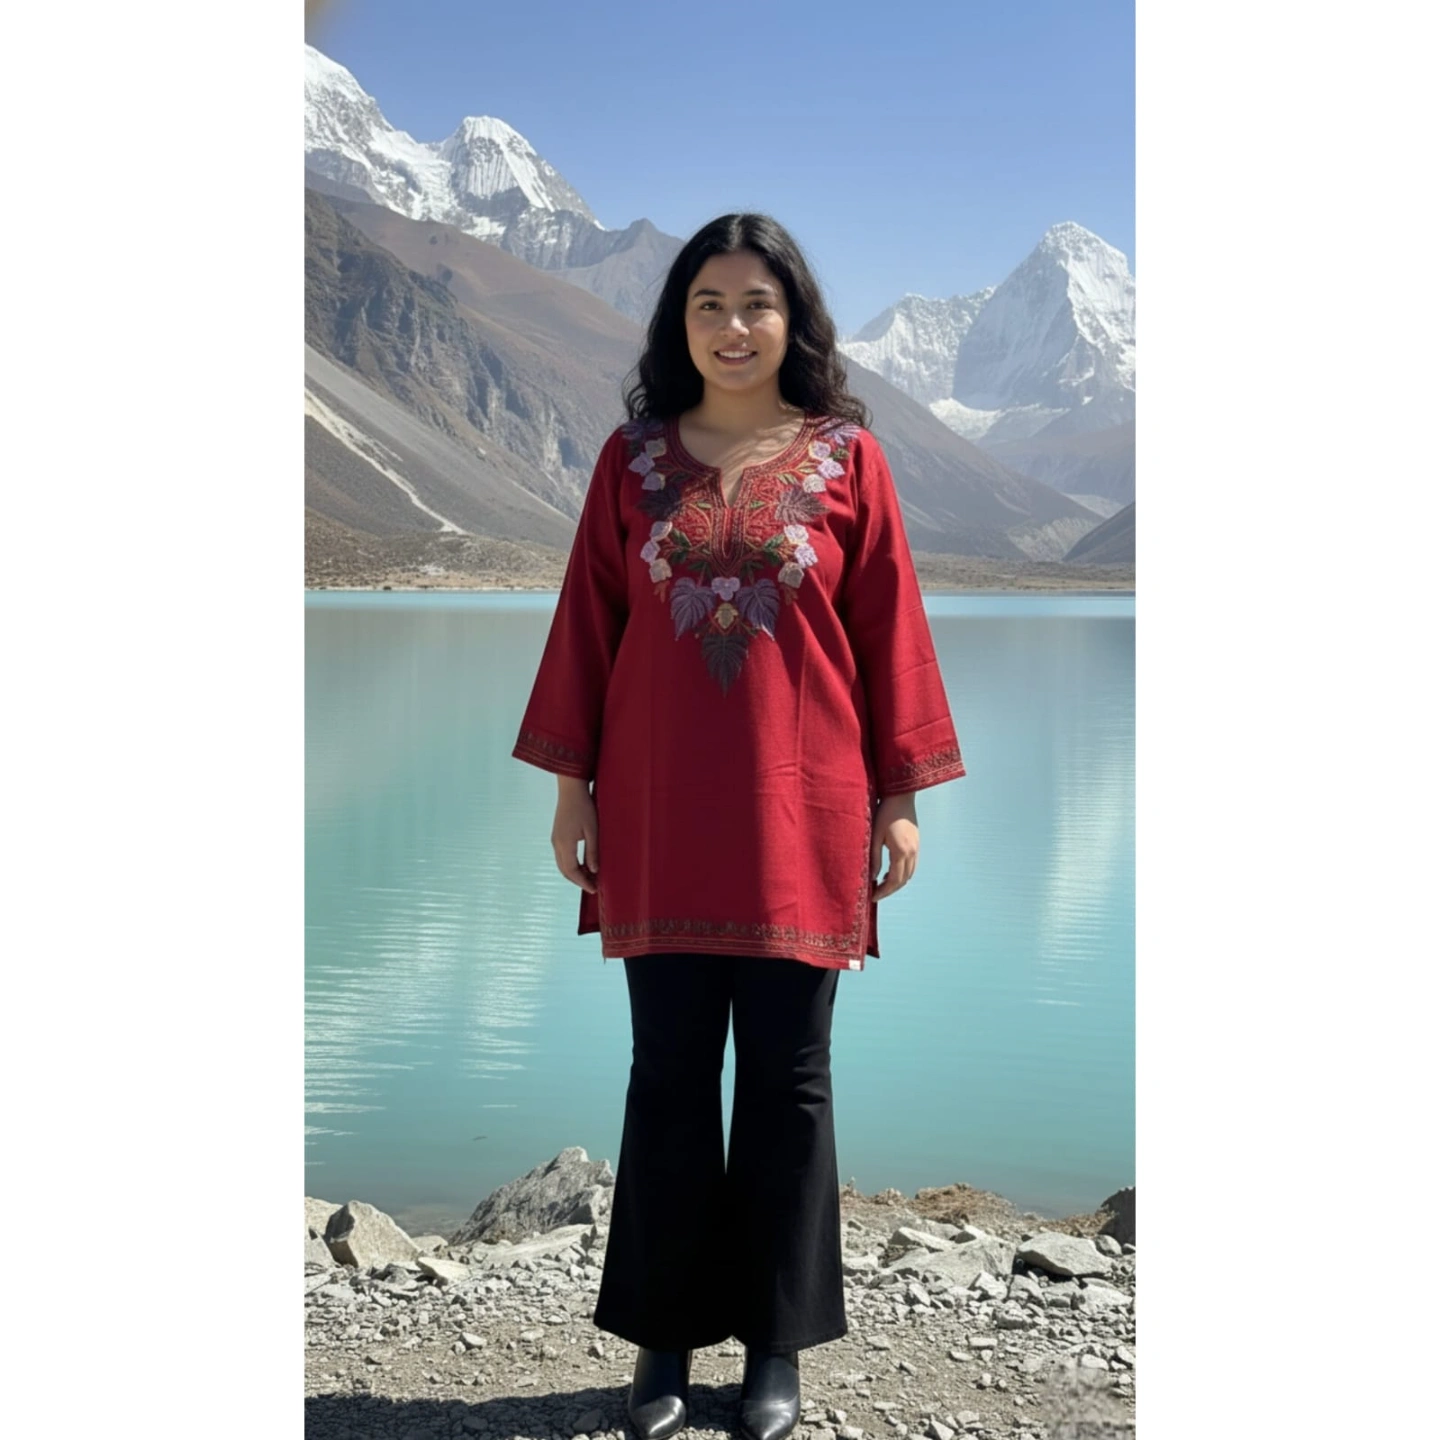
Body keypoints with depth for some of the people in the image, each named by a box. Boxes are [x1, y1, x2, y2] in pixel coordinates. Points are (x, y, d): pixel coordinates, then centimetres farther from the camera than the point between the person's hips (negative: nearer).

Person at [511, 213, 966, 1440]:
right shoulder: (634, 455, 6)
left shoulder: (847, 457, 2)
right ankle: (664, 1339, 21)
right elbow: (588, 624, 7)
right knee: (669, 1072, 7)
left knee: (787, 1077, 6)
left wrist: (899, 795, 0)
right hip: (659, 813, 2)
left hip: (800, 813, -1)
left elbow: (889, 629, 2)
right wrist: (572, 784, 4)